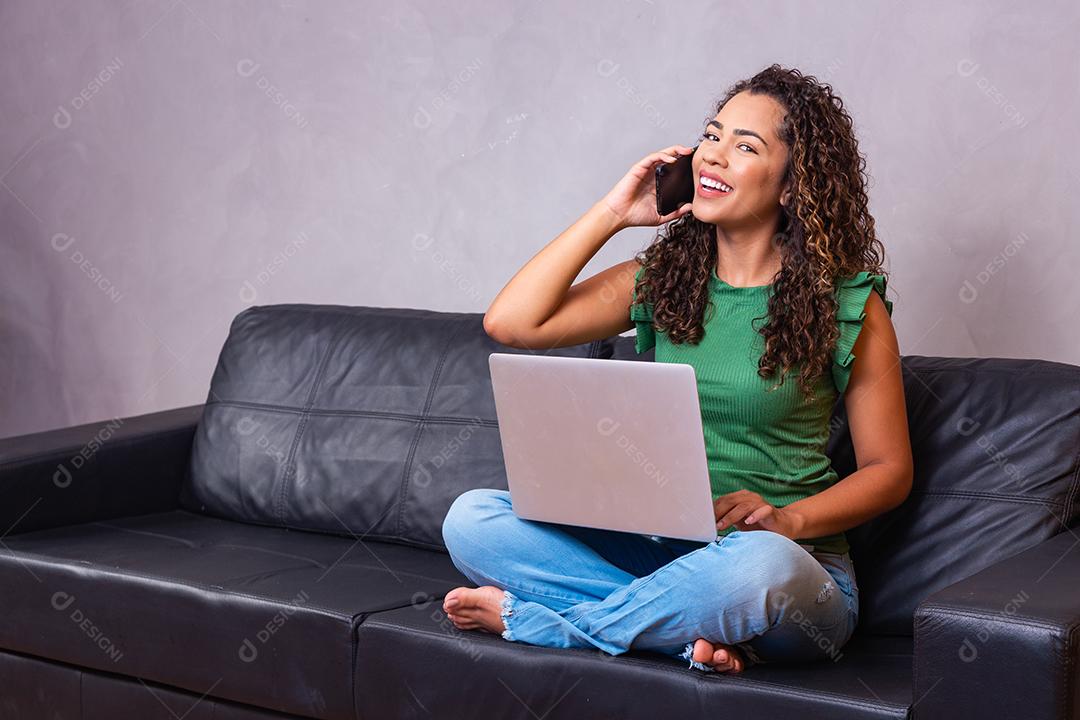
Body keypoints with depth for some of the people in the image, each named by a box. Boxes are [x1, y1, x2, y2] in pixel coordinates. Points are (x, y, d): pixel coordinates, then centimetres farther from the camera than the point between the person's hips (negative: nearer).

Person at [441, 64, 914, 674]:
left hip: (792, 564, -3)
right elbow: (511, 323, -2)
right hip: (655, 549, 4)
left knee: (758, 563, -41)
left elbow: (890, 468, 2)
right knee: (471, 518, -15)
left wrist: (787, 518, -16)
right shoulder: (663, 277, 9)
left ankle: (527, 619, -19)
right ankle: (691, 625, -21)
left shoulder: (847, 304, -1)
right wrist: (612, 213, 1)